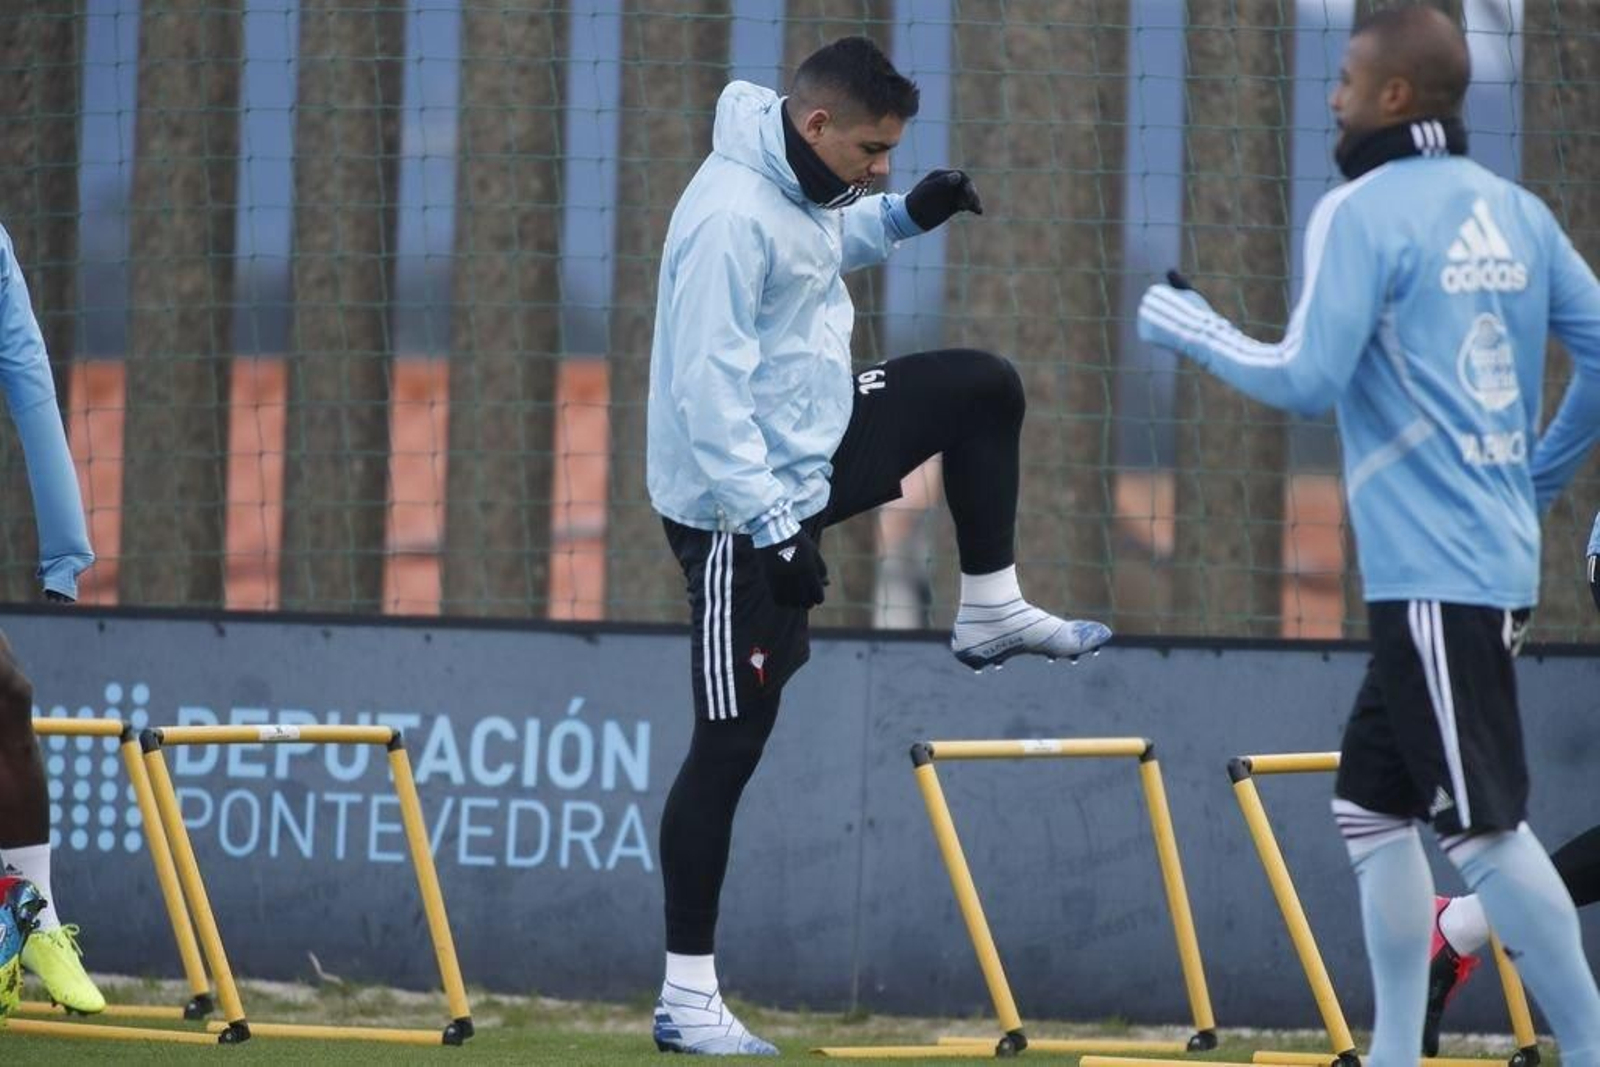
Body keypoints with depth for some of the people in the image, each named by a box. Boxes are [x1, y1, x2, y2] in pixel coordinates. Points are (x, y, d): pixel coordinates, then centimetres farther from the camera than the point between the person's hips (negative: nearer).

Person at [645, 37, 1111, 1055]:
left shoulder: (796, 184, 1)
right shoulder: (732, 217, -28)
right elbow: (709, 393, -30)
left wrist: (902, 216, 8)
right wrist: (772, 527, -30)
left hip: (810, 452, 9)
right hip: (737, 501, -9)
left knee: (985, 387, 18)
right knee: (733, 740, -6)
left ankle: (990, 614, 32)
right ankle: (688, 999, -2)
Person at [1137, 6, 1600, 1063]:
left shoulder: (1363, 212, -10)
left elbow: (1308, 379, -16)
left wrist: (1185, 323, 0)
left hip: (1432, 572, -9)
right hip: (1494, 558, 9)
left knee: (1483, 823, -8)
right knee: (1373, 802, 16)